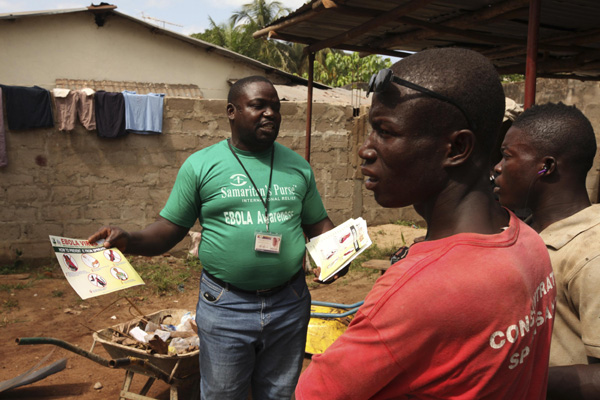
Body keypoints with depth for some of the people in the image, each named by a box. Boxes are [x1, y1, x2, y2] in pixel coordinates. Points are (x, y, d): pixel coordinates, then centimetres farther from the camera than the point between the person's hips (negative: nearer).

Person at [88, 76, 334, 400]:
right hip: (225, 305, -2)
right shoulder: (200, 165, -4)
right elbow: (170, 228, -1)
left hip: (289, 303, 3)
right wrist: (129, 241, -19)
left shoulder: (298, 166, 5)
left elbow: (317, 222, 12)